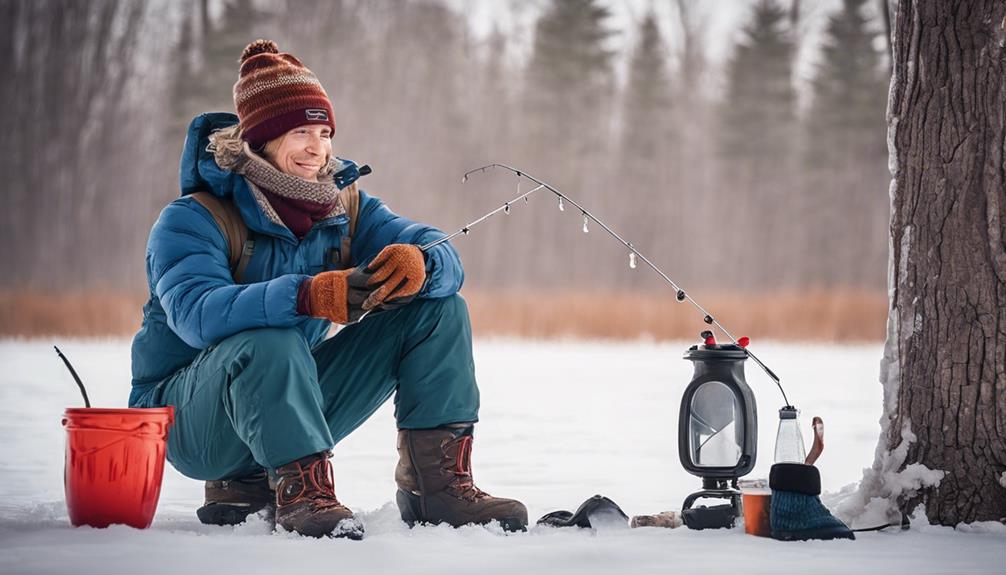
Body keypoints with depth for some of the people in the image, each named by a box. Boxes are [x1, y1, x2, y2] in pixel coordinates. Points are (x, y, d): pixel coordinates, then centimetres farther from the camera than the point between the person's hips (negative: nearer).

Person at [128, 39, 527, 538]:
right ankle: (301, 491, -31)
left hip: (293, 402, 6)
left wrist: (416, 264, -37)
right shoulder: (192, 221, -17)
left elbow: (444, 259, -10)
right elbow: (198, 313, -36)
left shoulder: (344, 205, 1)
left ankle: (438, 481, -11)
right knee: (269, 343, -40)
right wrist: (310, 296, -51)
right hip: (188, 419, -6)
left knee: (439, 310, -5)